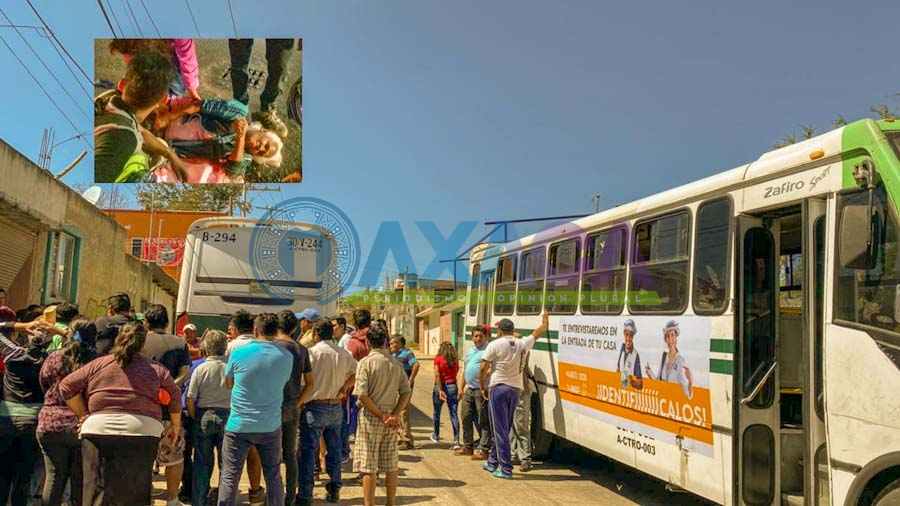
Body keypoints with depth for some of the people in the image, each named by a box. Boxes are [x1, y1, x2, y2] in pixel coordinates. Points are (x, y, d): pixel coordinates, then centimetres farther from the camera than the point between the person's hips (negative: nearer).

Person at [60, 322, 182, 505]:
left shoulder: (98, 364, 8)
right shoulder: (156, 369, 8)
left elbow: (67, 386, 8)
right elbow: (175, 397, 14)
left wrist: (84, 415, 15)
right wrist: (175, 425, 28)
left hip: (98, 430, 0)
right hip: (142, 434, 0)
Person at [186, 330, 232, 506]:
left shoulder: (200, 369, -8)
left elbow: (190, 399, -5)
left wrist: (195, 419, 7)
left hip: (204, 416, 0)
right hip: (228, 416, 0)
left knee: (202, 462, 12)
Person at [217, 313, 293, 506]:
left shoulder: (238, 353, -8)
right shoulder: (286, 357, -4)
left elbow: (228, 383, 6)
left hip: (239, 426, -2)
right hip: (271, 426, 2)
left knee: (229, 477, 7)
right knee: (273, 477, 13)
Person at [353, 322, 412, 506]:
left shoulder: (366, 362, -9)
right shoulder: (396, 363, 5)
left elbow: (362, 394, -16)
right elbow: (406, 392, 1)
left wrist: (381, 416, -11)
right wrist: (395, 415, -5)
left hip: (371, 417, -5)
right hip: (391, 420, 5)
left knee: (368, 468, 2)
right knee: (391, 467, 13)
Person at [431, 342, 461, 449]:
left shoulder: (438, 359, -5)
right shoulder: (455, 360, 3)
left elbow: (437, 375, -13)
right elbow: (456, 374, 0)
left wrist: (440, 390, -17)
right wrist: (458, 389, 10)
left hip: (440, 386, -2)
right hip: (452, 386, 2)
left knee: (437, 412, 18)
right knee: (454, 414, 0)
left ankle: (436, 436, 33)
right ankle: (456, 441, -7)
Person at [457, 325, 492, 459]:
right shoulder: (470, 351, 17)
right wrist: (463, 386, 20)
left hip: (481, 390, -8)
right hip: (469, 389, 8)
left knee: (483, 421, -3)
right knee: (466, 418, 13)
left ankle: (483, 449, 1)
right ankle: (467, 446, 25)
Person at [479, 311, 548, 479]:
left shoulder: (494, 344, -8)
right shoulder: (523, 344, 3)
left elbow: (484, 368, -9)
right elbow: (540, 330, 19)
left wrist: (483, 388, 4)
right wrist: (545, 318, 38)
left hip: (498, 388, -5)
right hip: (515, 389, 5)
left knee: (500, 429, -1)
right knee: (503, 428, 15)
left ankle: (505, 468, -3)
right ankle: (492, 462, 27)